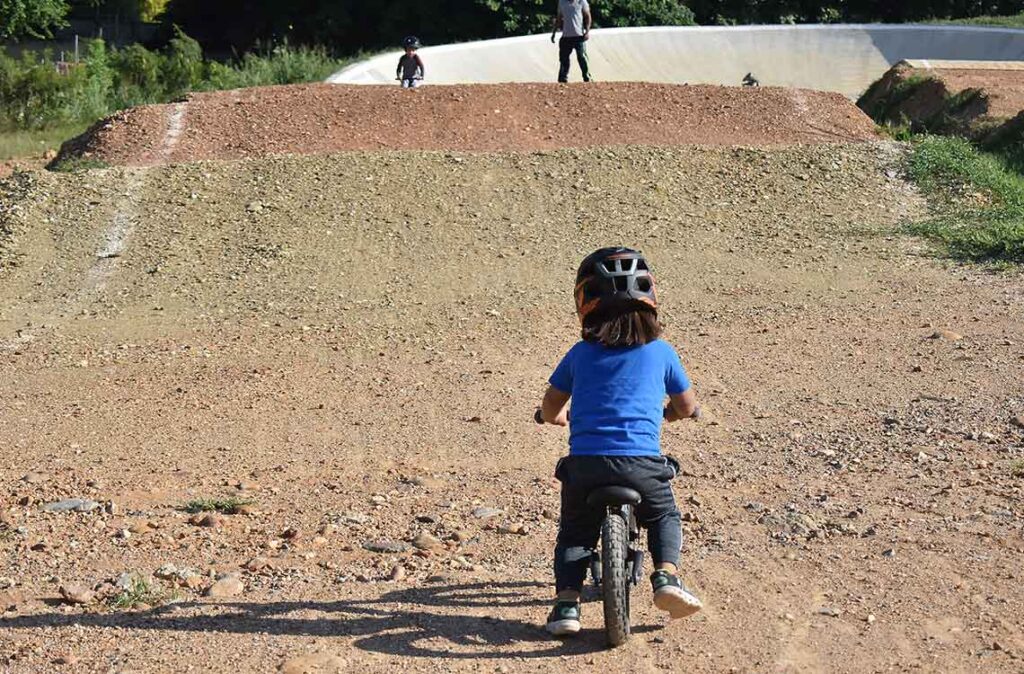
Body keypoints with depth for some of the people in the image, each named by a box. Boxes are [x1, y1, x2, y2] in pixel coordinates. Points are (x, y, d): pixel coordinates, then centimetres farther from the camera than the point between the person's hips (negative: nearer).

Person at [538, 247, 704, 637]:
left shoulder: (580, 354, 9)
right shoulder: (660, 352, 8)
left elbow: (550, 408, 15)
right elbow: (687, 406, 19)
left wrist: (560, 419, 38)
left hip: (585, 463, 1)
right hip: (641, 464, 0)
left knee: (574, 531, 21)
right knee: (664, 517, 27)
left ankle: (567, 600, 4)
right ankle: (666, 575, 5)